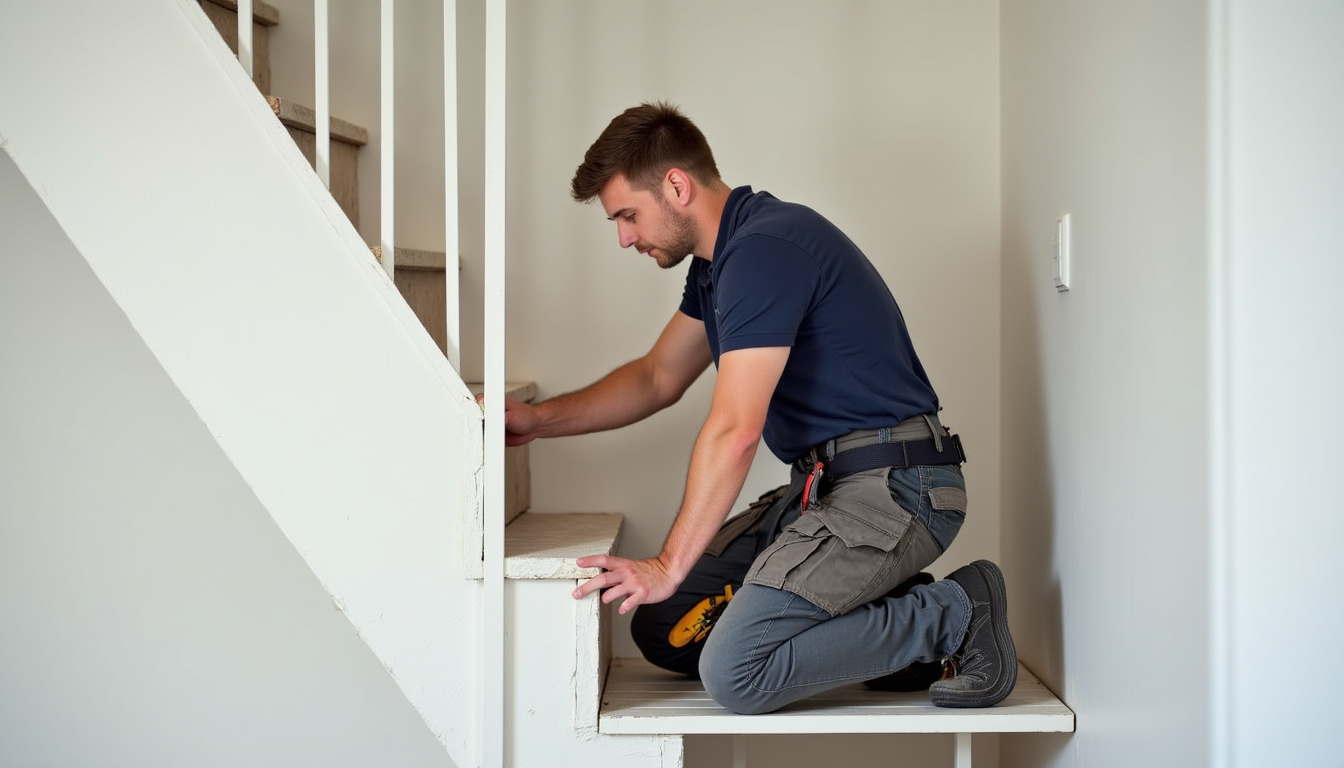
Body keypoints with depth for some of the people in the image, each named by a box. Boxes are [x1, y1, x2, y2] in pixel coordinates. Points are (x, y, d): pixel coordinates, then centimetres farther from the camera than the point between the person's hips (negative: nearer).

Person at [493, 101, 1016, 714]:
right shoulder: (718, 260, 15)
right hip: (822, 483, 10)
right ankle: (889, 621, 7)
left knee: (734, 671, -23)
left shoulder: (764, 248, -17)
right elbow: (657, 378, 27)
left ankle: (954, 619, -8)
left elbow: (734, 431, -22)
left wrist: (669, 567, -19)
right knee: (662, 627, 7)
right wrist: (535, 420, 20)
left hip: (891, 485, -10)